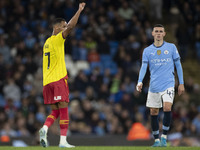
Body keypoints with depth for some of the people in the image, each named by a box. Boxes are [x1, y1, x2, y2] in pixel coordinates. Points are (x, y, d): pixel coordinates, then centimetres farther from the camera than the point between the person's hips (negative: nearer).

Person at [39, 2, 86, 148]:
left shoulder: (48, 42, 17)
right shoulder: (58, 39, -6)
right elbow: (70, 27, -16)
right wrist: (79, 10, -13)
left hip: (47, 81, 8)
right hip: (58, 79, -8)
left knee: (55, 111, 11)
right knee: (63, 110, -4)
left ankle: (44, 129, -14)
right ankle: (63, 140, -7)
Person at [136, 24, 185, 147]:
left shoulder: (171, 47, 4)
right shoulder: (147, 51, 6)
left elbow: (178, 65, 9)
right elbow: (143, 67, -3)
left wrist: (181, 83, 5)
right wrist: (140, 82, -19)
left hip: (168, 84, -2)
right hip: (154, 86, 2)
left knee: (167, 108, -20)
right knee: (154, 112, 3)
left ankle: (164, 137, -9)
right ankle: (157, 140, 15)